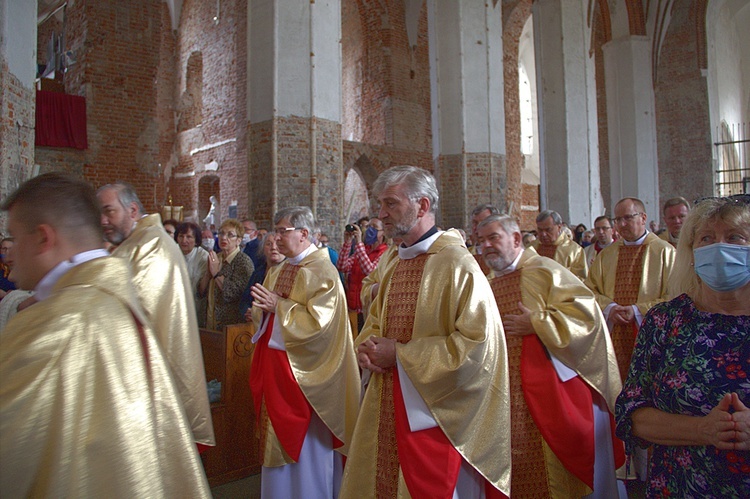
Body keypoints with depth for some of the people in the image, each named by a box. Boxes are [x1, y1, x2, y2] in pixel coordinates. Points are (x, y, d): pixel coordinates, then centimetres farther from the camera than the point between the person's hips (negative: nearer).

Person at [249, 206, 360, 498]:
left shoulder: (322, 272, -12)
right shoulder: (277, 271, 11)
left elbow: (319, 322, -21)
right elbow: (264, 319, 16)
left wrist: (279, 305, -20)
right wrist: (261, 309, -6)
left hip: (302, 369, -7)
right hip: (273, 363, 7)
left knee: (307, 446, 6)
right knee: (278, 438, 17)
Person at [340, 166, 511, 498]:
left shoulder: (457, 265, -16)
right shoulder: (392, 265, 9)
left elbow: (477, 344, -21)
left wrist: (399, 354, -18)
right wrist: (367, 347, -4)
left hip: (433, 415, -7)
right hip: (386, 409, 8)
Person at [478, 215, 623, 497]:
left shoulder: (544, 271, -6)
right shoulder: (486, 284, 12)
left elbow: (585, 310, -15)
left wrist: (537, 324, -20)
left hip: (545, 394, -5)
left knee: (548, 461, 5)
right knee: (515, 462, 12)